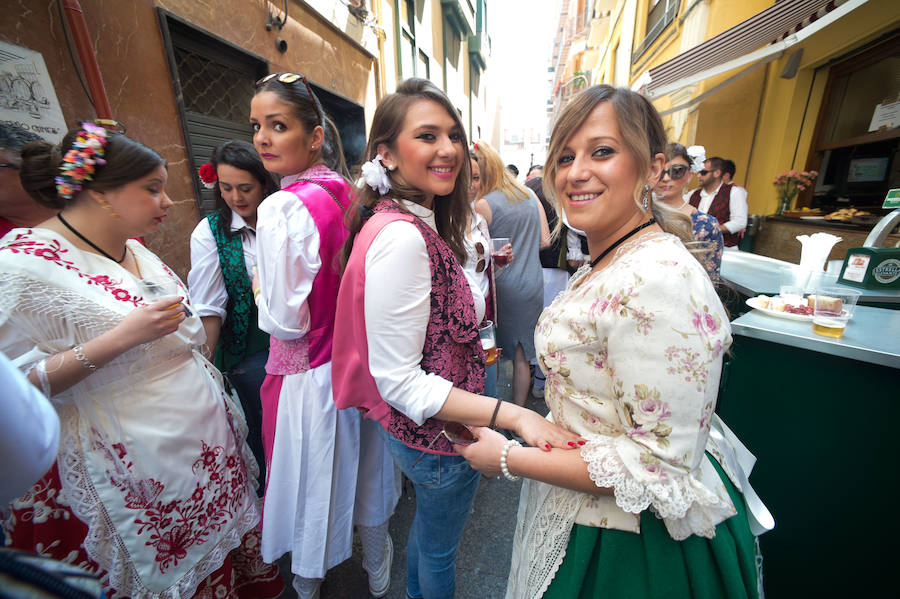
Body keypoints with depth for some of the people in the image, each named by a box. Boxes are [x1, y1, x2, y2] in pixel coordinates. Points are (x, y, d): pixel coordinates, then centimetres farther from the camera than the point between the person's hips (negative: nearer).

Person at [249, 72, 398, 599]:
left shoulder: (284, 207, -21)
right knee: (363, 465, 25)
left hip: (310, 373, -6)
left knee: (312, 480, 18)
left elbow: (287, 321, -20)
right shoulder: (348, 192, 0)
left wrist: (261, 293, 0)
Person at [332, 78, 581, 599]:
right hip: (436, 434, -9)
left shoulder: (417, 223, 3)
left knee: (428, 524, 34)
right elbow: (400, 381, -28)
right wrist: (513, 415, -31)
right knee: (440, 547, 23)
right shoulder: (401, 237, -28)